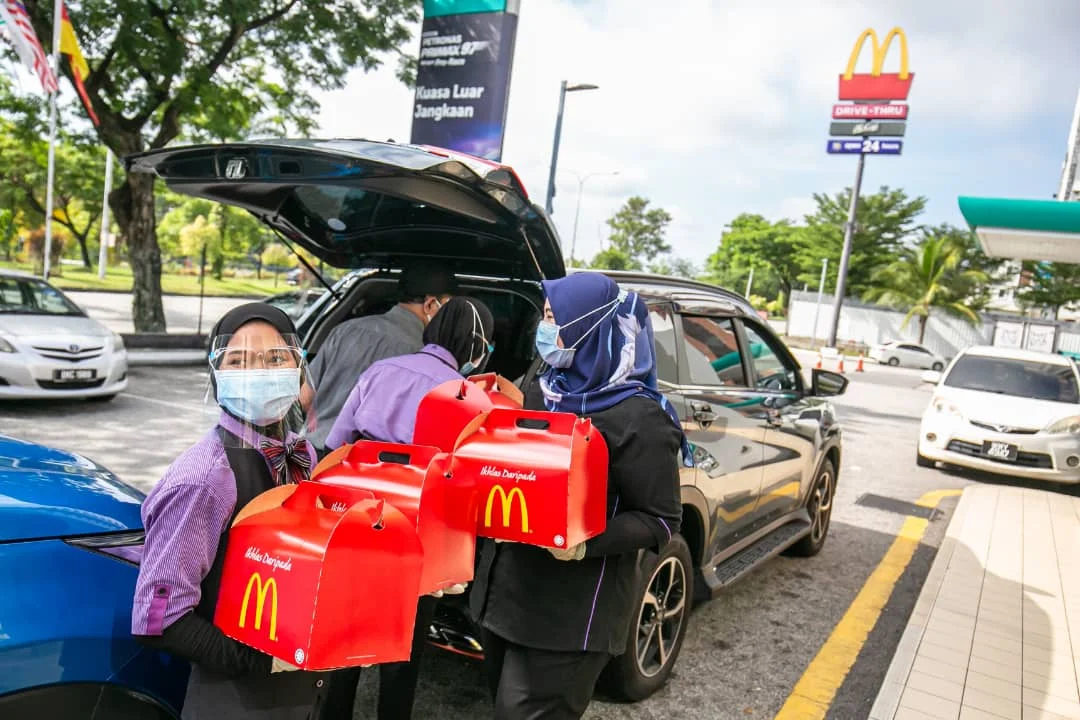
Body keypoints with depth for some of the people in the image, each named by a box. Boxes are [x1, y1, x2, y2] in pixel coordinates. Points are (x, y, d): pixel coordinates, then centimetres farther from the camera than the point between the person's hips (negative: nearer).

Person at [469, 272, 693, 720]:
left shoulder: (638, 418, -15)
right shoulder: (545, 389, 6)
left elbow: (661, 521, -14)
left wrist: (587, 543, -28)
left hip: (572, 610, -7)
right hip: (505, 586, 7)